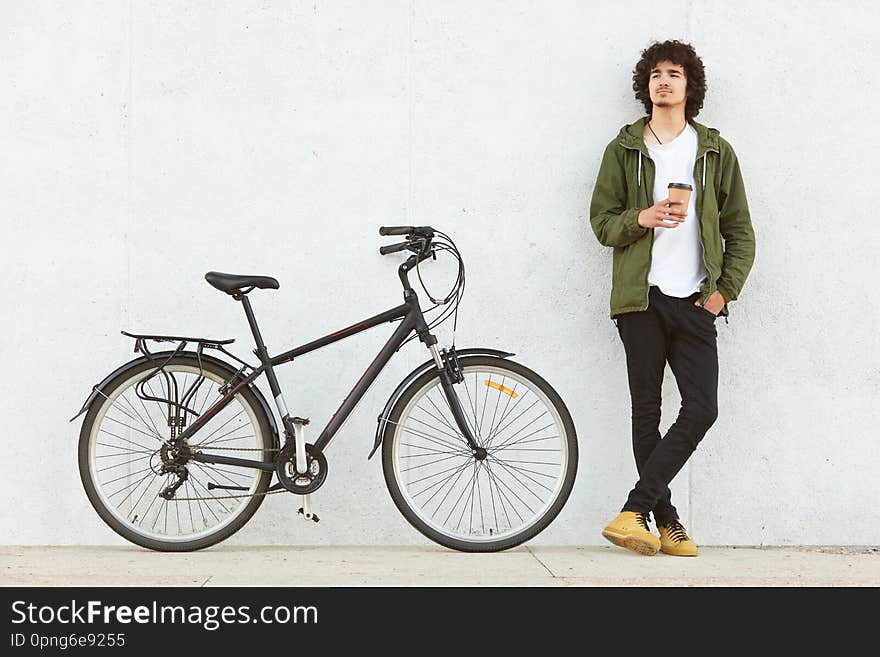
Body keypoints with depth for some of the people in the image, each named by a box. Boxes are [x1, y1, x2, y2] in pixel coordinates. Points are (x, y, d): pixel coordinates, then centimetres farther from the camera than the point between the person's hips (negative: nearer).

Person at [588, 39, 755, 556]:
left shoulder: (716, 151, 12)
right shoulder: (623, 150, 9)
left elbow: (740, 229, 12)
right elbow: (601, 221, 8)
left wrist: (725, 289, 0)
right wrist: (641, 218, -13)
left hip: (695, 301, 1)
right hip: (641, 299, -1)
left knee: (702, 408, -10)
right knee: (647, 412, -1)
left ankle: (635, 510, -6)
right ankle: (665, 520, 6)